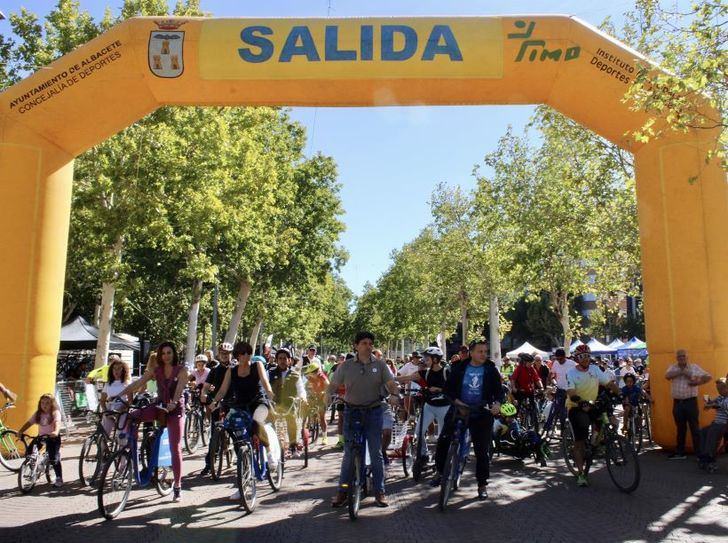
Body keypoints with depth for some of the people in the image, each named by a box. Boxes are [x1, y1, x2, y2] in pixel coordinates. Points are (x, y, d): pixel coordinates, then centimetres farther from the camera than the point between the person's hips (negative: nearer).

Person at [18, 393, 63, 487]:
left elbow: (57, 423, -30)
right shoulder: (38, 413, 3)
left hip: (53, 437, -6)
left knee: (53, 458, -11)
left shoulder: (55, 413, -14)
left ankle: (59, 479, 3)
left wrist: (56, 432, -49)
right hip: (41, 436, 6)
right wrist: (20, 431, -16)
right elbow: (29, 422, -2)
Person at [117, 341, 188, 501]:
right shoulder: (155, 370, 3)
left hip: (175, 410, -3)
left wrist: (173, 403, -40)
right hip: (159, 407, 4)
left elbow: (179, 389, -22)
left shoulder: (181, 370, -7)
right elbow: (137, 383, -6)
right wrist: (119, 395, -19)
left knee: (175, 448, -4)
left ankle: (177, 487, 6)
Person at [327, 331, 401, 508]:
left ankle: (379, 492, 16)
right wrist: (327, 397, -18)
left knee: (376, 453, 4)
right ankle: (342, 492, 16)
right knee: (349, 453, 4)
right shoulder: (346, 365, 1)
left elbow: (391, 384, -4)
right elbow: (333, 385, 2)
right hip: (351, 412, 0)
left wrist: (395, 394, -25)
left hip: (373, 412, 0)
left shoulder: (380, 365, 1)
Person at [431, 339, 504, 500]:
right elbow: (448, 387, 2)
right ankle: (440, 472, 20)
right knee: (443, 440, -3)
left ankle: (482, 485, 18)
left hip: (481, 414, -1)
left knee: (482, 450, 3)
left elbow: (499, 389, 0)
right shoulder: (459, 368, 0)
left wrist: (497, 403, -20)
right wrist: (456, 401, -15)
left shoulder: (491, 370, 0)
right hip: (459, 409, 1)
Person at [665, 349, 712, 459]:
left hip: (690, 401, -3)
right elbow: (667, 376, -13)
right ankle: (680, 452, 19)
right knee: (680, 428, 12)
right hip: (677, 402, 3)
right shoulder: (673, 367, 6)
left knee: (694, 428, -2)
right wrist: (681, 372, -22)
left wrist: (697, 382, -14)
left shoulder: (694, 367, 2)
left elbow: (708, 377, 0)